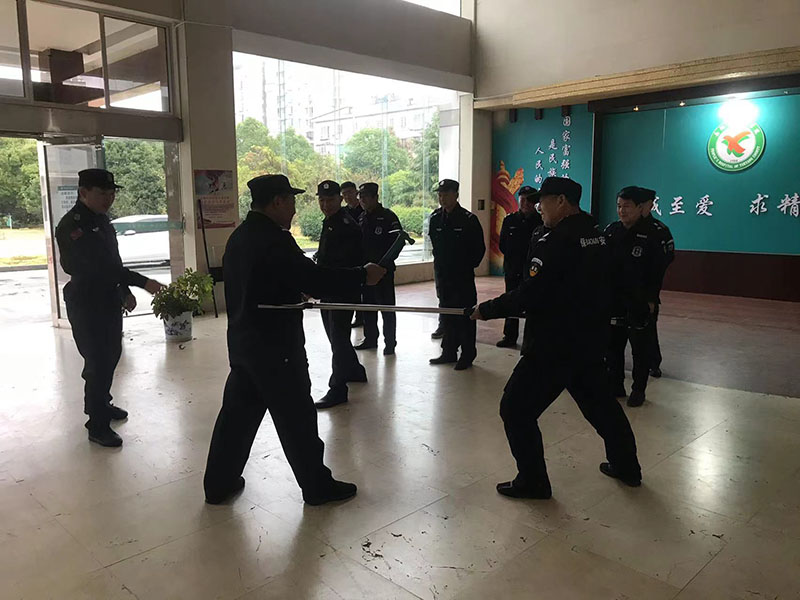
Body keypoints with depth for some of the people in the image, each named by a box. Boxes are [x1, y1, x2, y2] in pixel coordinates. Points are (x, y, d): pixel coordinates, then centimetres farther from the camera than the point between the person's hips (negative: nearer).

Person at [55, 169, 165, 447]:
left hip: (110, 300, 9)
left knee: (110, 356, 18)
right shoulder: (71, 225, -20)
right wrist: (143, 282, -32)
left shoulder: (101, 220, 8)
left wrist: (125, 292, 11)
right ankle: (98, 426, 7)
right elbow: (98, 266, -28)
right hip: (86, 305, -9)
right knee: (98, 362, -4)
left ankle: (101, 403, 38)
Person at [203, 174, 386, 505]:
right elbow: (315, 279, -23)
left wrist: (295, 296, 20)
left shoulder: (239, 237, 9)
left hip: (242, 340, 9)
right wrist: (364, 275, -13)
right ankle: (317, 486, 18)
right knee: (296, 416, 4)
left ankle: (219, 483, 27)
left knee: (238, 411, 17)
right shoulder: (274, 240, -19)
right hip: (275, 345, -9)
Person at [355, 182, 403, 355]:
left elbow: (398, 240, -12)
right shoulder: (362, 218, 12)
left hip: (383, 269, -7)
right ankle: (370, 338, 26)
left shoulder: (388, 216, -8)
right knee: (368, 305, 13)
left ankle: (390, 342, 6)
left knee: (386, 307, -2)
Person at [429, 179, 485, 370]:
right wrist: (439, 263, 14)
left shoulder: (469, 219, -11)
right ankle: (449, 352, 22)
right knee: (447, 315, 12)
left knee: (465, 315, 0)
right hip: (443, 274, 6)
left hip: (463, 276, -5)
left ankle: (467, 355, 9)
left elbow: (479, 248, -4)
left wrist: (469, 265, -1)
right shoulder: (435, 218, 5)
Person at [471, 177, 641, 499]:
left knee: (517, 409, 3)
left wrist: (487, 310, -11)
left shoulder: (555, 241, -20)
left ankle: (532, 482, 12)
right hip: (592, 339, 9)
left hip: (555, 344, -9)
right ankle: (626, 466, 41)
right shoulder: (597, 234, 7)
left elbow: (530, 294, -22)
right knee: (599, 401, 26)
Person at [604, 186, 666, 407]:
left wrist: (651, 299, -10)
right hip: (613, 298, 5)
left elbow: (657, 271, -8)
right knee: (612, 344, 11)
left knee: (639, 347, 6)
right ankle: (615, 385, 25)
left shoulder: (650, 234, -8)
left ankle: (638, 390, 18)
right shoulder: (611, 231, 4)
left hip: (638, 302, -4)